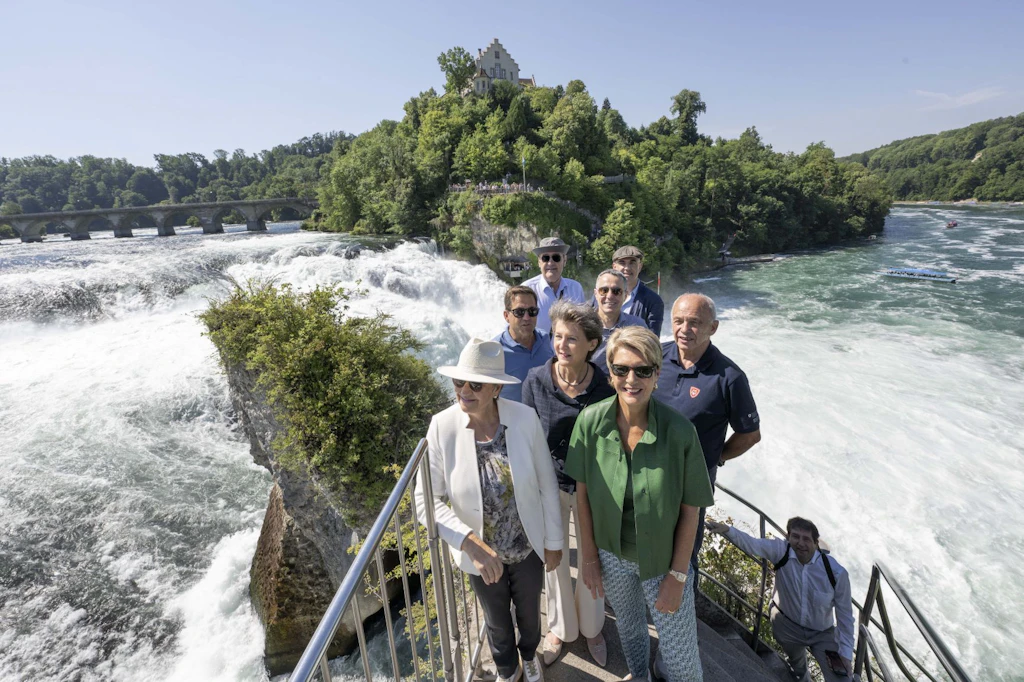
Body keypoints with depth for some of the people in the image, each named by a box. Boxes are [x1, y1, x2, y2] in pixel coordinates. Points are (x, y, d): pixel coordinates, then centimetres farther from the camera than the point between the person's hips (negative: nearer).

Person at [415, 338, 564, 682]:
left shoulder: (525, 417, -24)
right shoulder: (442, 427, -24)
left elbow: (547, 484, -12)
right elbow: (426, 499, -20)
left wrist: (554, 541, -3)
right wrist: (472, 544, -30)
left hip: (528, 547, 1)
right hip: (481, 554, 0)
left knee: (529, 613, 30)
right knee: (497, 622, 28)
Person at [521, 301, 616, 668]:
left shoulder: (605, 386, -17)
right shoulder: (535, 381, -17)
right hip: (550, 486, 0)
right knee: (554, 561, 20)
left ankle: (591, 627, 52)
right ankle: (561, 628, 50)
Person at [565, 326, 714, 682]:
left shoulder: (680, 431, -25)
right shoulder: (590, 421, -20)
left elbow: (690, 509, -14)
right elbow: (582, 492, -8)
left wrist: (677, 575, -9)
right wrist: (588, 556, -2)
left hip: (662, 559, -2)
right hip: (611, 554, 2)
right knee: (628, 627, 29)